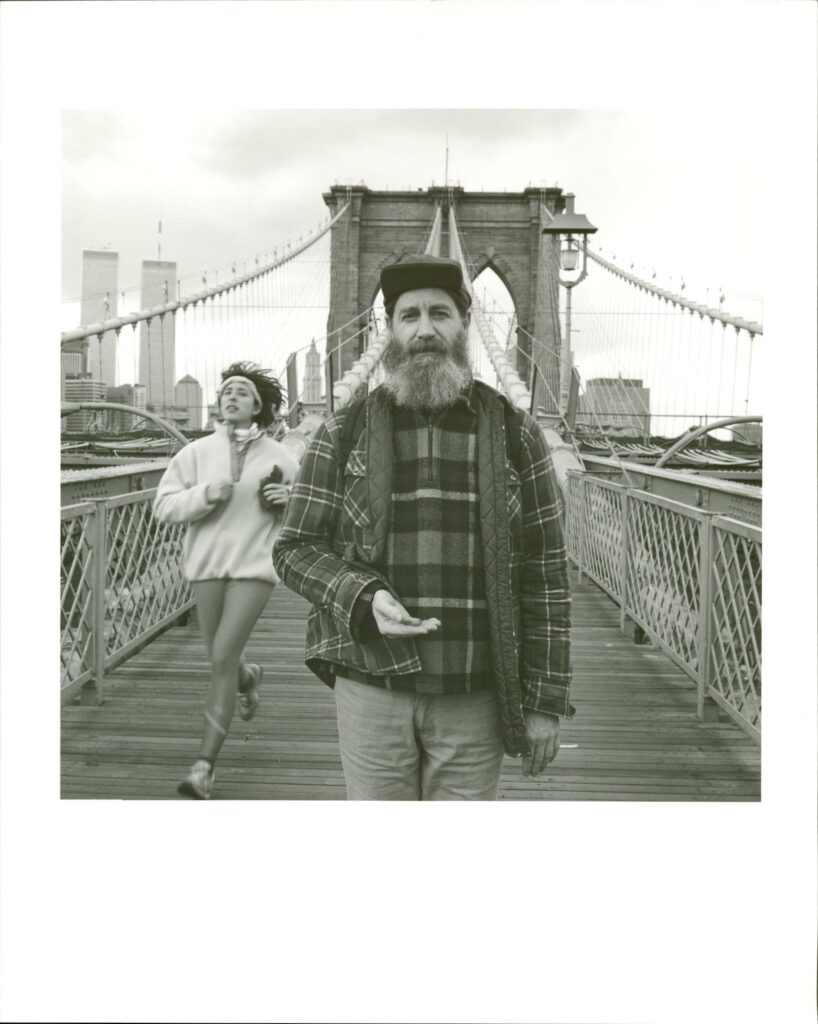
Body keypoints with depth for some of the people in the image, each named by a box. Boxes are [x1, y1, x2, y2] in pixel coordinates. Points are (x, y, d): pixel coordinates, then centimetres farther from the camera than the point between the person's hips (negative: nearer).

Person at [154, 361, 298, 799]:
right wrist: (204, 495, -15)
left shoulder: (278, 456, 3)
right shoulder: (196, 452, 3)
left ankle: (205, 765, -2)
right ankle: (249, 678, 51)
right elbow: (163, 505, 0)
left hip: (254, 566, -2)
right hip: (207, 566, 2)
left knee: (223, 658, -10)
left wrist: (288, 497, -8)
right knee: (221, 662, 12)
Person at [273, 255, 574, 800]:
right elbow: (296, 548, 1)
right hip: (371, 689, 1)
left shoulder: (516, 434, 0)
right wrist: (364, 599, -18)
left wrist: (546, 701, -3)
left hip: (474, 698, 0)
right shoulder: (343, 433, 0)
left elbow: (544, 573, 0)